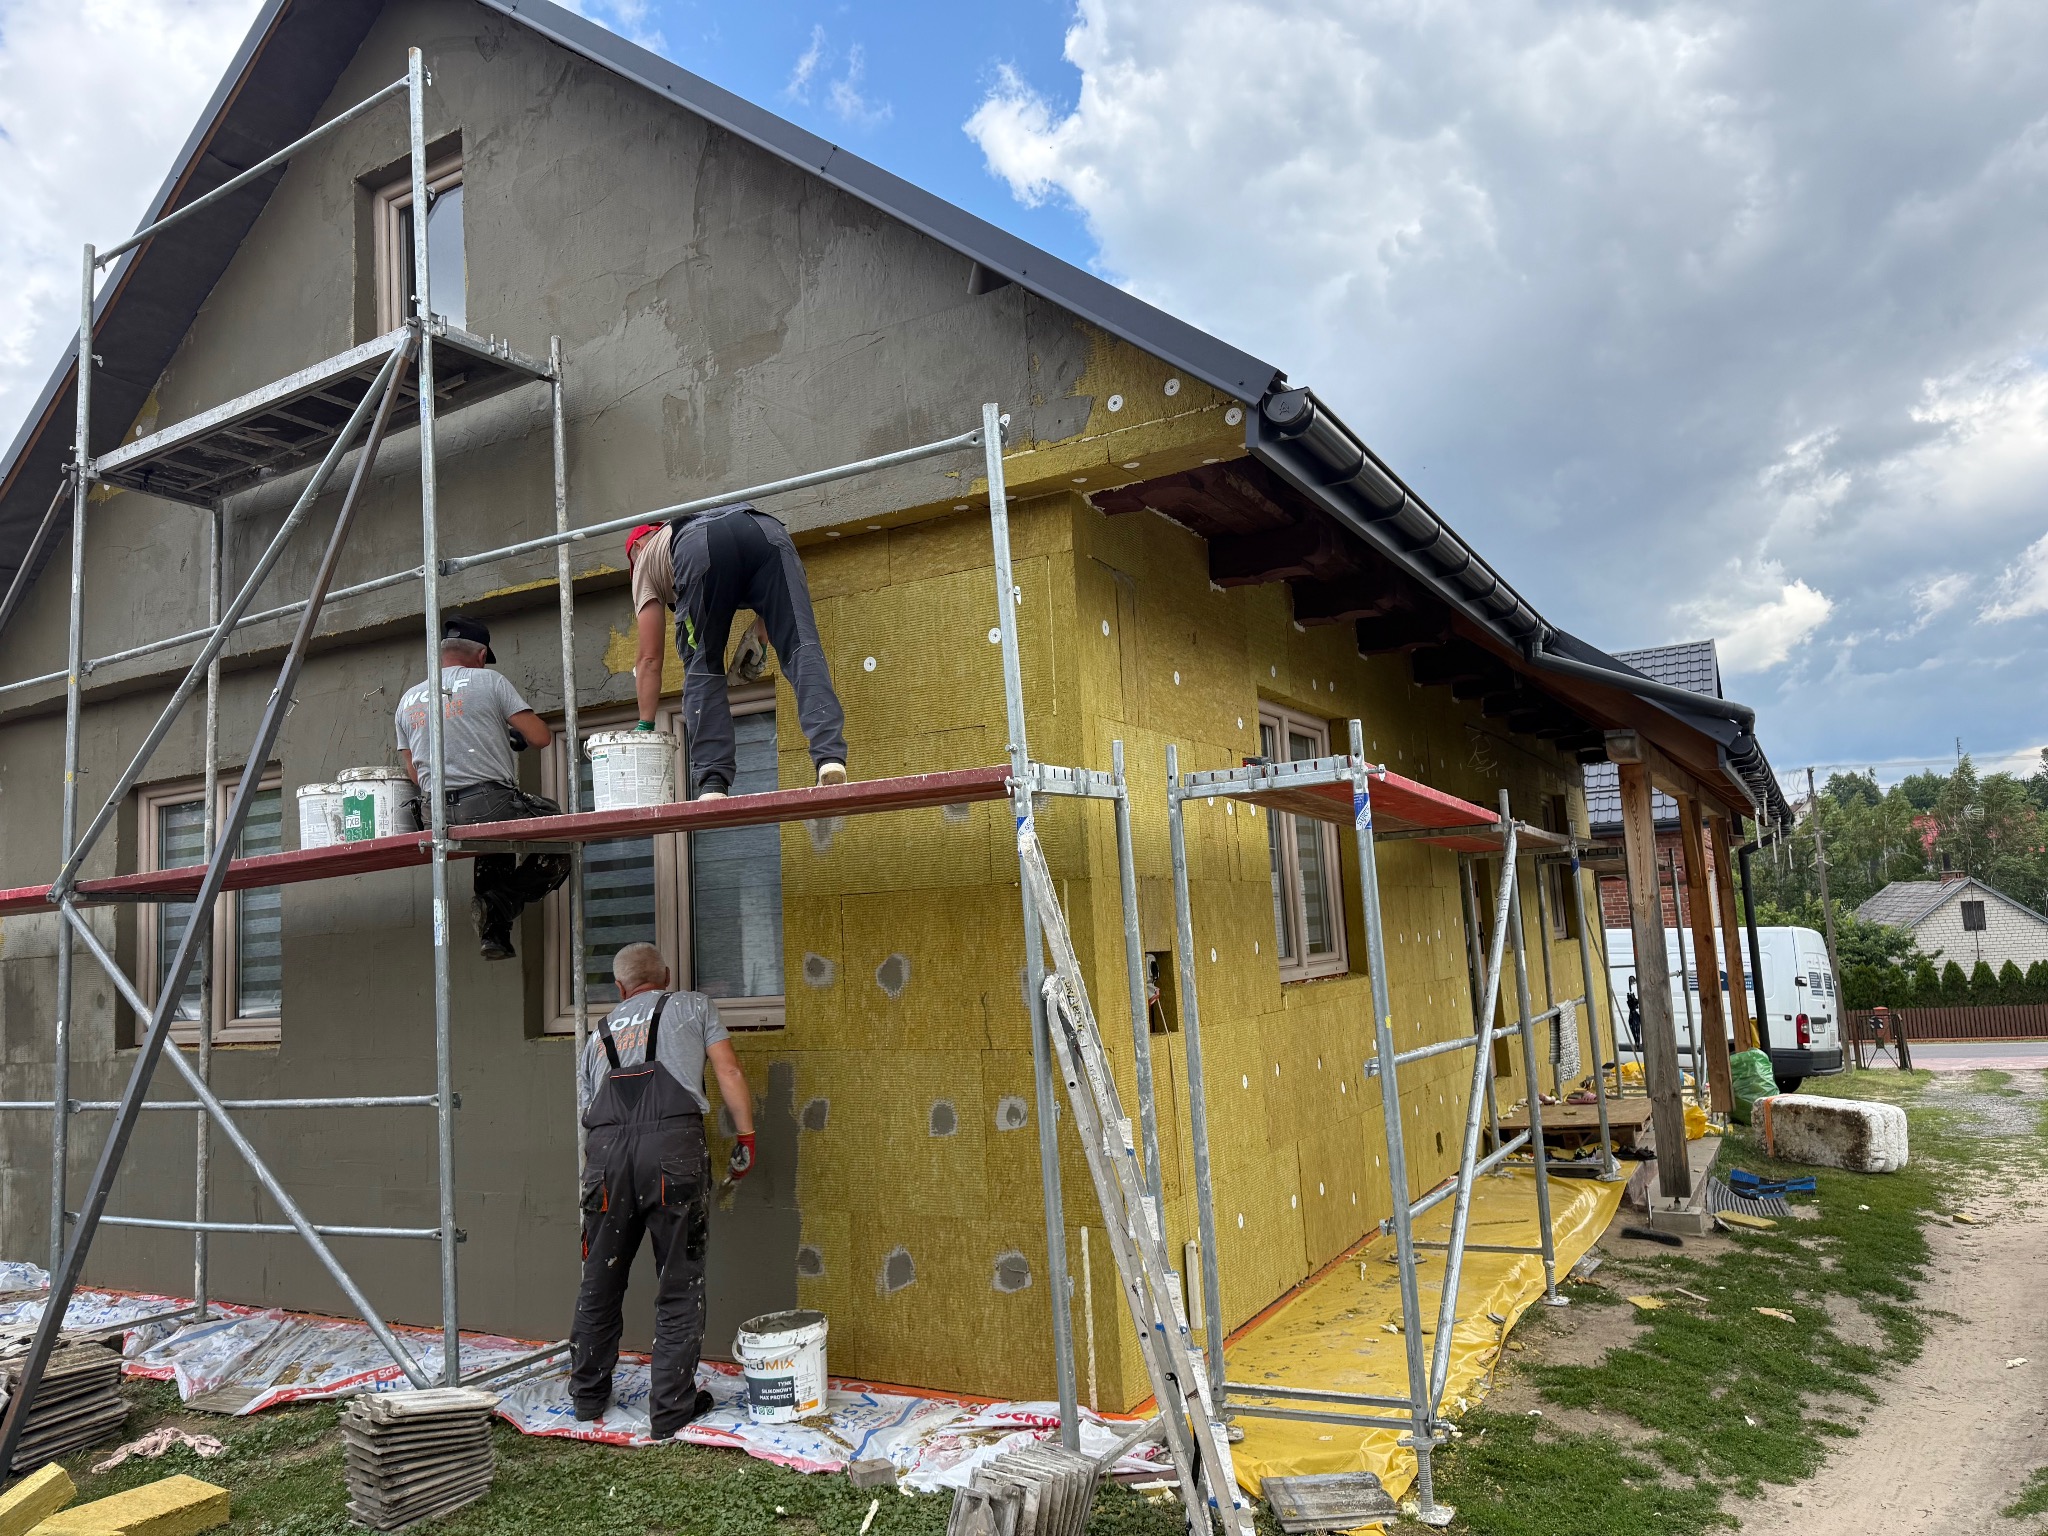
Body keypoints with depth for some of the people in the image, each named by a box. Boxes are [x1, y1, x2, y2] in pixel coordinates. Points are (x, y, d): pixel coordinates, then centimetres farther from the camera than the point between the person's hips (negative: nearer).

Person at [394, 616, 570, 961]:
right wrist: (518, 738, 21)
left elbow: (415, 773, 21)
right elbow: (541, 737, -1)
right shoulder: (489, 680, 3)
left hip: (438, 815, 6)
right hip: (493, 805, -6)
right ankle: (502, 903, -9)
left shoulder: (408, 699, 18)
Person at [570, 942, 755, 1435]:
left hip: (606, 1147, 4)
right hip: (673, 1143, -3)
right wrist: (746, 1137, 14)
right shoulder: (692, 1006, 21)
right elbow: (729, 1073, 11)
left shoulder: (599, 1035, 30)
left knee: (599, 1281, 18)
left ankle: (588, 1395, 32)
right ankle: (672, 1408, 10)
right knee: (680, 1284, 5)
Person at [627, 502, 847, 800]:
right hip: (767, 531, 3)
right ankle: (831, 758, -27)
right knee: (801, 646, -8)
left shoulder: (646, 560, 37)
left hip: (699, 550, -2)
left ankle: (712, 782, 2)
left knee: (702, 666, 11)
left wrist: (645, 725, 35)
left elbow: (650, 659, 30)